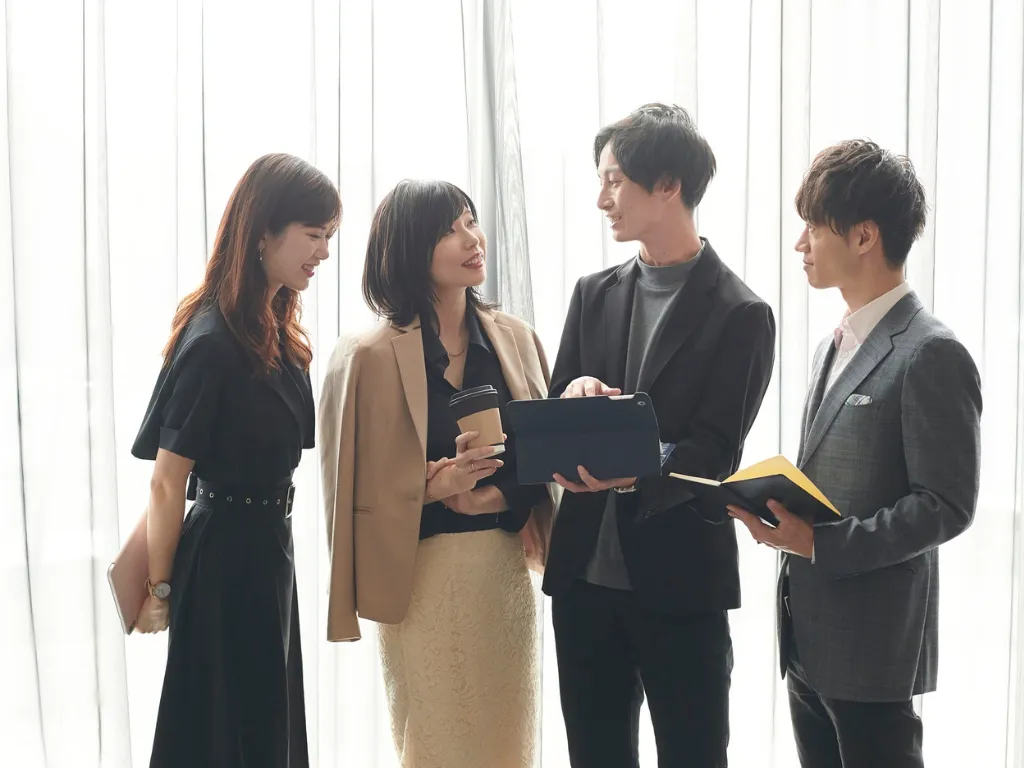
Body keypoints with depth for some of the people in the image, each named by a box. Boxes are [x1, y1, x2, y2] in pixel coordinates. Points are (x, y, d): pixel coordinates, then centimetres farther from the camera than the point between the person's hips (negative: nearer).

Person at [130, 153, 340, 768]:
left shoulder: (277, 334, 5)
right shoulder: (212, 341, -21)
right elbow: (168, 481, -17)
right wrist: (160, 590, -9)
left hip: (269, 550, 9)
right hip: (226, 559, -8)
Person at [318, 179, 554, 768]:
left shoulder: (516, 339, 6)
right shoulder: (371, 356, -7)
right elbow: (357, 489, -7)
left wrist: (492, 497, -13)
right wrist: (434, 486, -22)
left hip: (508, 569, 4)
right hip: (424, 576, -4)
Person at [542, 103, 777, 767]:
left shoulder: (740, 314, -7)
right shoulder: (595, 295, 10)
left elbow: (713, 453, -12)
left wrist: (633, 475, -30)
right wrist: (575, 394, -11)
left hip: (680, 580, -5)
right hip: (585, 570, 5)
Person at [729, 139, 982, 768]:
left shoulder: (931, 355, -14)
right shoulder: (836, 346, 15)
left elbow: (946, 506, -17)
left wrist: (819, 543, -20)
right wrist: (779, 509, 1)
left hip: (871, 644, -8)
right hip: (810, 636, 8)